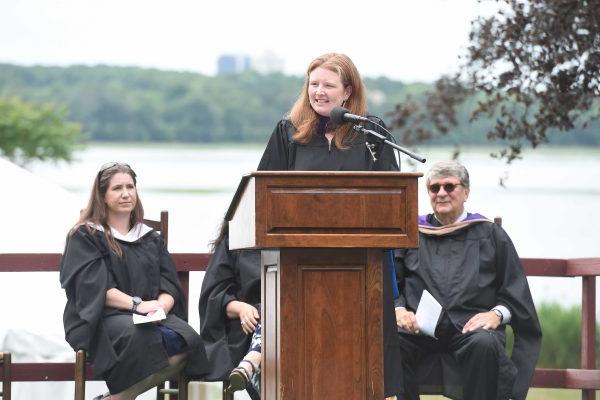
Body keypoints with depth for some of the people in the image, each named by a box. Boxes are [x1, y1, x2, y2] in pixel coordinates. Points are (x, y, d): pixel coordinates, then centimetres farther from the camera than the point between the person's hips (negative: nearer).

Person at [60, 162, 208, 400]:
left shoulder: (151, 238, 24)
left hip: (153, 316, 5)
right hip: (99, 318, -5)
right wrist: (136, 304, -20)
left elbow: (169, 285, 12)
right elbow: (93, 287, -6)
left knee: (188, 339, -29)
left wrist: (161, 305, -12)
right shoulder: (85, 237, 9)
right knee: (142, 335, -39)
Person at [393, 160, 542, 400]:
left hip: (471, 325, -1)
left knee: (485, 344, -37)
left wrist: (497, 313, -8)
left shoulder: (490, 235, 17)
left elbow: (515, 291, 12)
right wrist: (398, 309, -6)